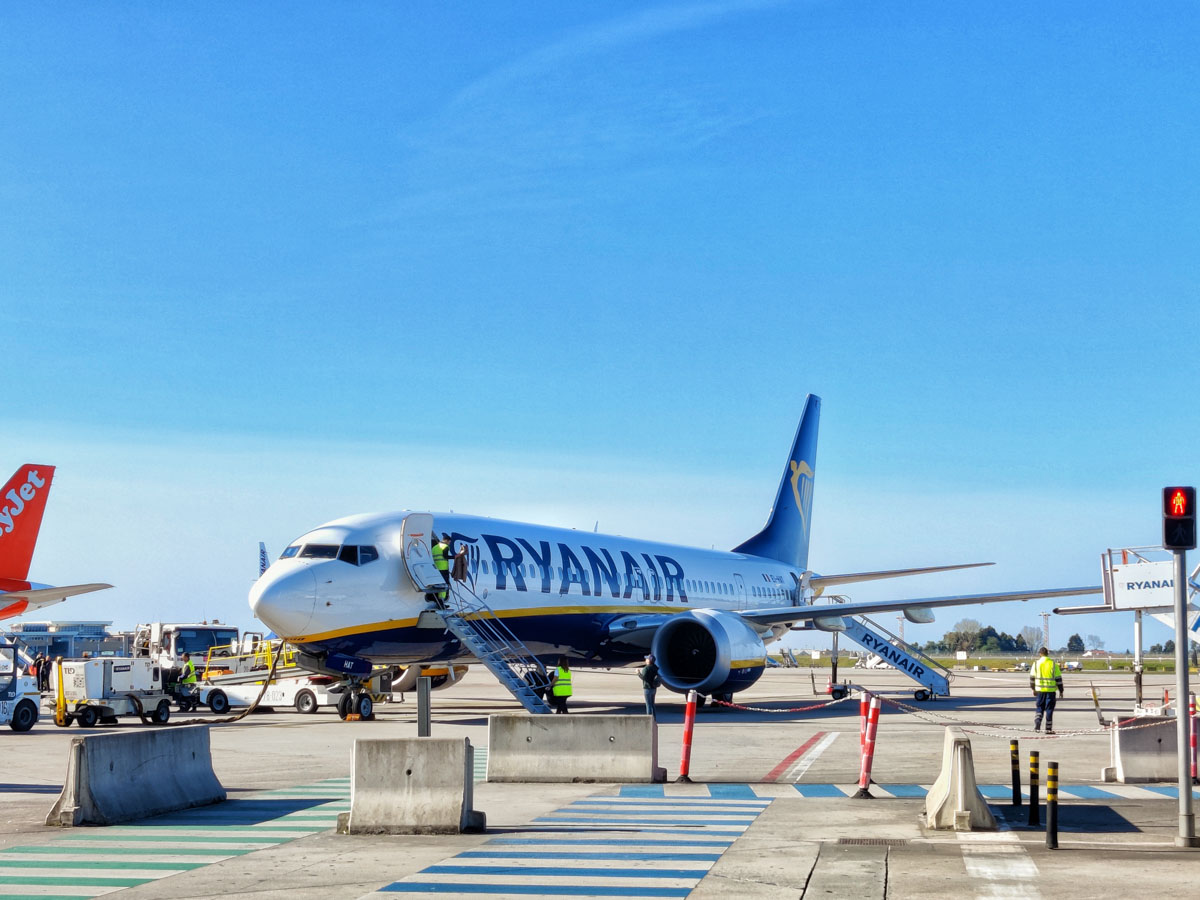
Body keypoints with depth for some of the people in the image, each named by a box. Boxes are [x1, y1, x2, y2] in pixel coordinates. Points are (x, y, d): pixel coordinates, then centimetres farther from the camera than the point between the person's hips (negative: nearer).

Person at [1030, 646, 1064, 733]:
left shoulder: (1036, 664, 1)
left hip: (1040, 690, 1)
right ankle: (1048, 729, 6)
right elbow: (1058, 678, -2)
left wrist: (1033, 689, 20)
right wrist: (1061, 691, 6)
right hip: (1051, 690, -1)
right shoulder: (1053, 664, -3)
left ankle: (1037, 722, -7)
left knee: (1040, 707, 14)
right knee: (1049, 709, 5)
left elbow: (1032, 677, 7)